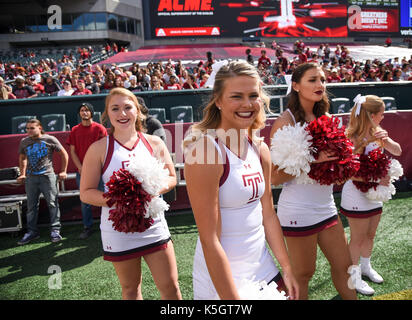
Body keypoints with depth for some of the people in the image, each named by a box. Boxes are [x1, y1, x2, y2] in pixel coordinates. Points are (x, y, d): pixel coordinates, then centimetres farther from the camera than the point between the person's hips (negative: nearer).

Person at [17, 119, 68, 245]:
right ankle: (32, 231, 20)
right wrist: (22, 174, 16)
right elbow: (22, 158, 25)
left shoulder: (50, 139, -2)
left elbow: (64, 154, 4)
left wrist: (63, 171, 3)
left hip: (47, 176, -4)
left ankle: (55, 230, 6)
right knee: (31, 205, 9)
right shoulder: (24, 142, 10)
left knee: (52, 203, -3)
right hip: (30, 178, 4)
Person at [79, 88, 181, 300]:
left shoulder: (155, 143, 1)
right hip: (118, 231, -1)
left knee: (171, 288, 6)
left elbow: (171, 178, 8)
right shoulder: (99, 149, -4)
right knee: (130, 289, 17)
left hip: (154, 227, 1)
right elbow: (86, 193, -3)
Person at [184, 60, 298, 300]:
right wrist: (232, 298, -18)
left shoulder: (260, 149, 0)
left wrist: (287, 270, 9)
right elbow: (210, 240, -21)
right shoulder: (206, 151, -21)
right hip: (221, 281, -6)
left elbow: (268, 215, 8)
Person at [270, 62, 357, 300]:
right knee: (303, 273, 9)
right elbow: (275, 177, -17)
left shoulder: (324, 118, 8)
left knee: (344, 264, 18)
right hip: (298, 211, -7)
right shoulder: (285, 122, -13)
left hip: (326, 206, 7)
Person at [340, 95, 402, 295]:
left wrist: (385, 139, -17)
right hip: (356, 195, -7)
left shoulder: (377, 133, 3)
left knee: (370, 235, 21)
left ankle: (366, 267, 42)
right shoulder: (352, 138, -21)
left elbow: (398, 151, 1)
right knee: (358, 239, 6)